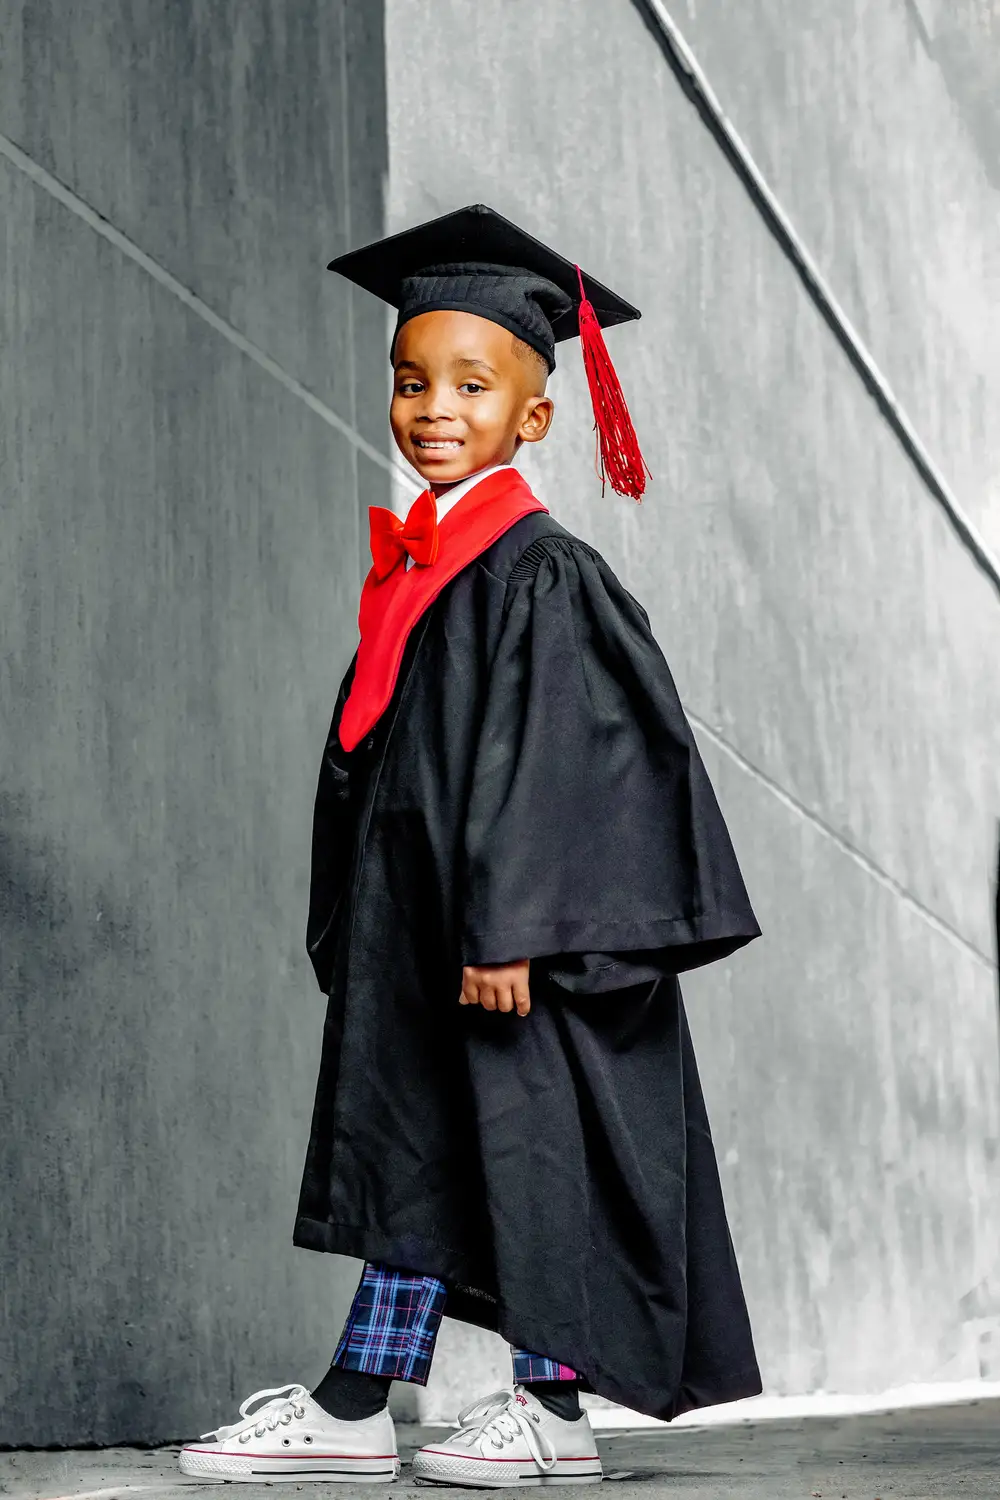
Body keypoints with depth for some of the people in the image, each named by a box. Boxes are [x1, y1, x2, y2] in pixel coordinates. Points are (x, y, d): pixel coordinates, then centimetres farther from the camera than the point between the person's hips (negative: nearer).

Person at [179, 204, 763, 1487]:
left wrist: (506, 929, -23)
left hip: (508, 939, -8)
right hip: (411, 924, 9)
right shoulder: (412, 568, 14)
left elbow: (538, 762, -18)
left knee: (526, 1151, -1)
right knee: (409, 1143, 11)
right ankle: (353, 1408, 17)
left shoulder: (538, 573, -11)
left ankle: (551, 1413, 11)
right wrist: (350, 936, 18)